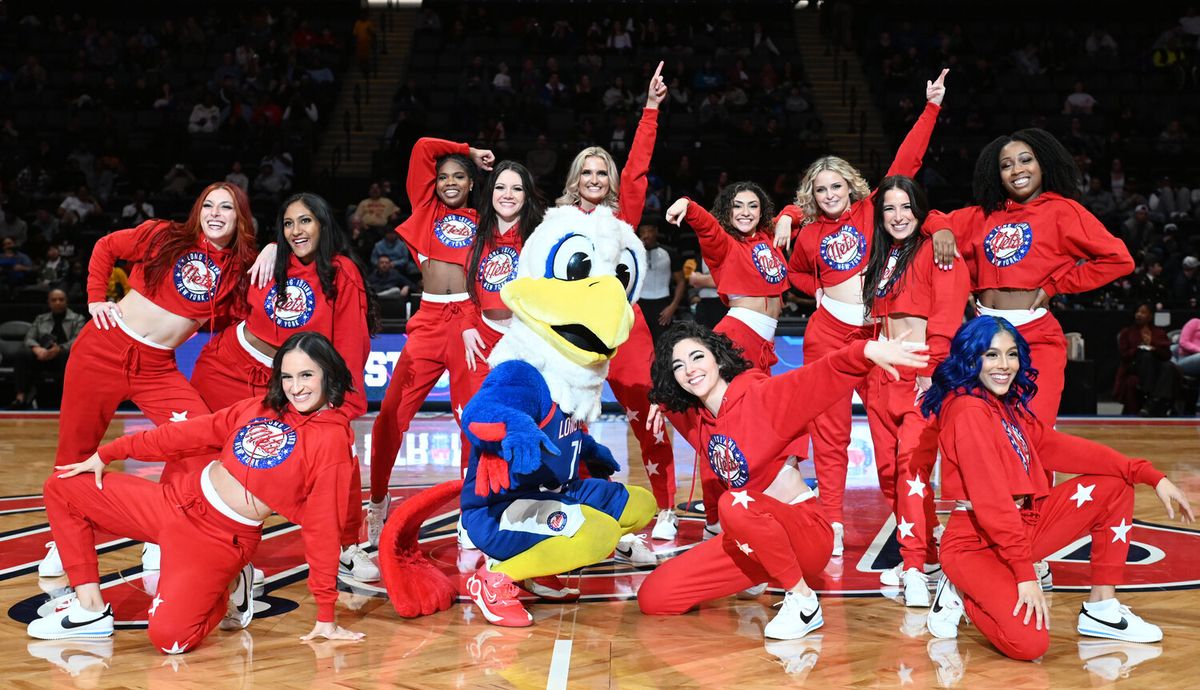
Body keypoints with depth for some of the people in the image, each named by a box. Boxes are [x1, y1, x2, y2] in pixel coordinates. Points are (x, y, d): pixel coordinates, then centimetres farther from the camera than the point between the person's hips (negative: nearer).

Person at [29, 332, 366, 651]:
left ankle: (228, 597, 6)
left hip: (222, 540, -6)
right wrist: (107, 454, 14)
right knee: (62, 487, 6)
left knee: (169, 637, -27)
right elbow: (192, 433, 12)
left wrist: (325, 616, -10)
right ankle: (91, 608, 10)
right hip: (178, 500, 7)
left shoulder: (333, 439, -13)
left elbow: (324, 529, -12)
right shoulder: (264, 408, 5)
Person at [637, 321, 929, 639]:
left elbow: (822, 377, -34)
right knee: (652, 597, -1)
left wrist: (866, 350, -51)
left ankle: (803, 600, -17)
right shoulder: (694, 418, 4)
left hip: (807, 534, -7)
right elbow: (675, 400, 30)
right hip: (749, 539, 7)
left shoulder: (760, 395, -16)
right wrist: (663, 405, 8)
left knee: (735, 504, -38)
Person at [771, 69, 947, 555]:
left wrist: (931, 108, -9)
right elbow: (795, 272, 28)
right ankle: (833, 522, 6)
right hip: (829, 331, 1)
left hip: (876, 329, -1)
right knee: (830, 430, 2)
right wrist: (821, 291, 9)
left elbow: (906, 162, -3)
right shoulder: (807, 232, 9)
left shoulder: (871, 210, 4)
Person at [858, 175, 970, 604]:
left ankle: (916, 568, -16)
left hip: (921, 373, -7)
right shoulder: (882, 258, 18)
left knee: (911, 462, -16)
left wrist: (931, 371, -18)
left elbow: (946, 315, -12)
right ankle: (925, 554, 17)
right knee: (887, 467, 6)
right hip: (883, 373, 7)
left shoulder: (936, 251, -4)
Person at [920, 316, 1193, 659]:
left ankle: (1101, 607, 8)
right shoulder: (968, 409, -19)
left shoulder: (1011, 405, 9)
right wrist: (1025, 573, -25)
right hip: (976, 544, -9)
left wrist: (1151, 476, 1)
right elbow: (990, 498, -24)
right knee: (1029, 642, -29)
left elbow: (1062, 448, 7)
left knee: (1115, 484, 5)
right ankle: (961, 595, 2)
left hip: (1022, 525, 9)